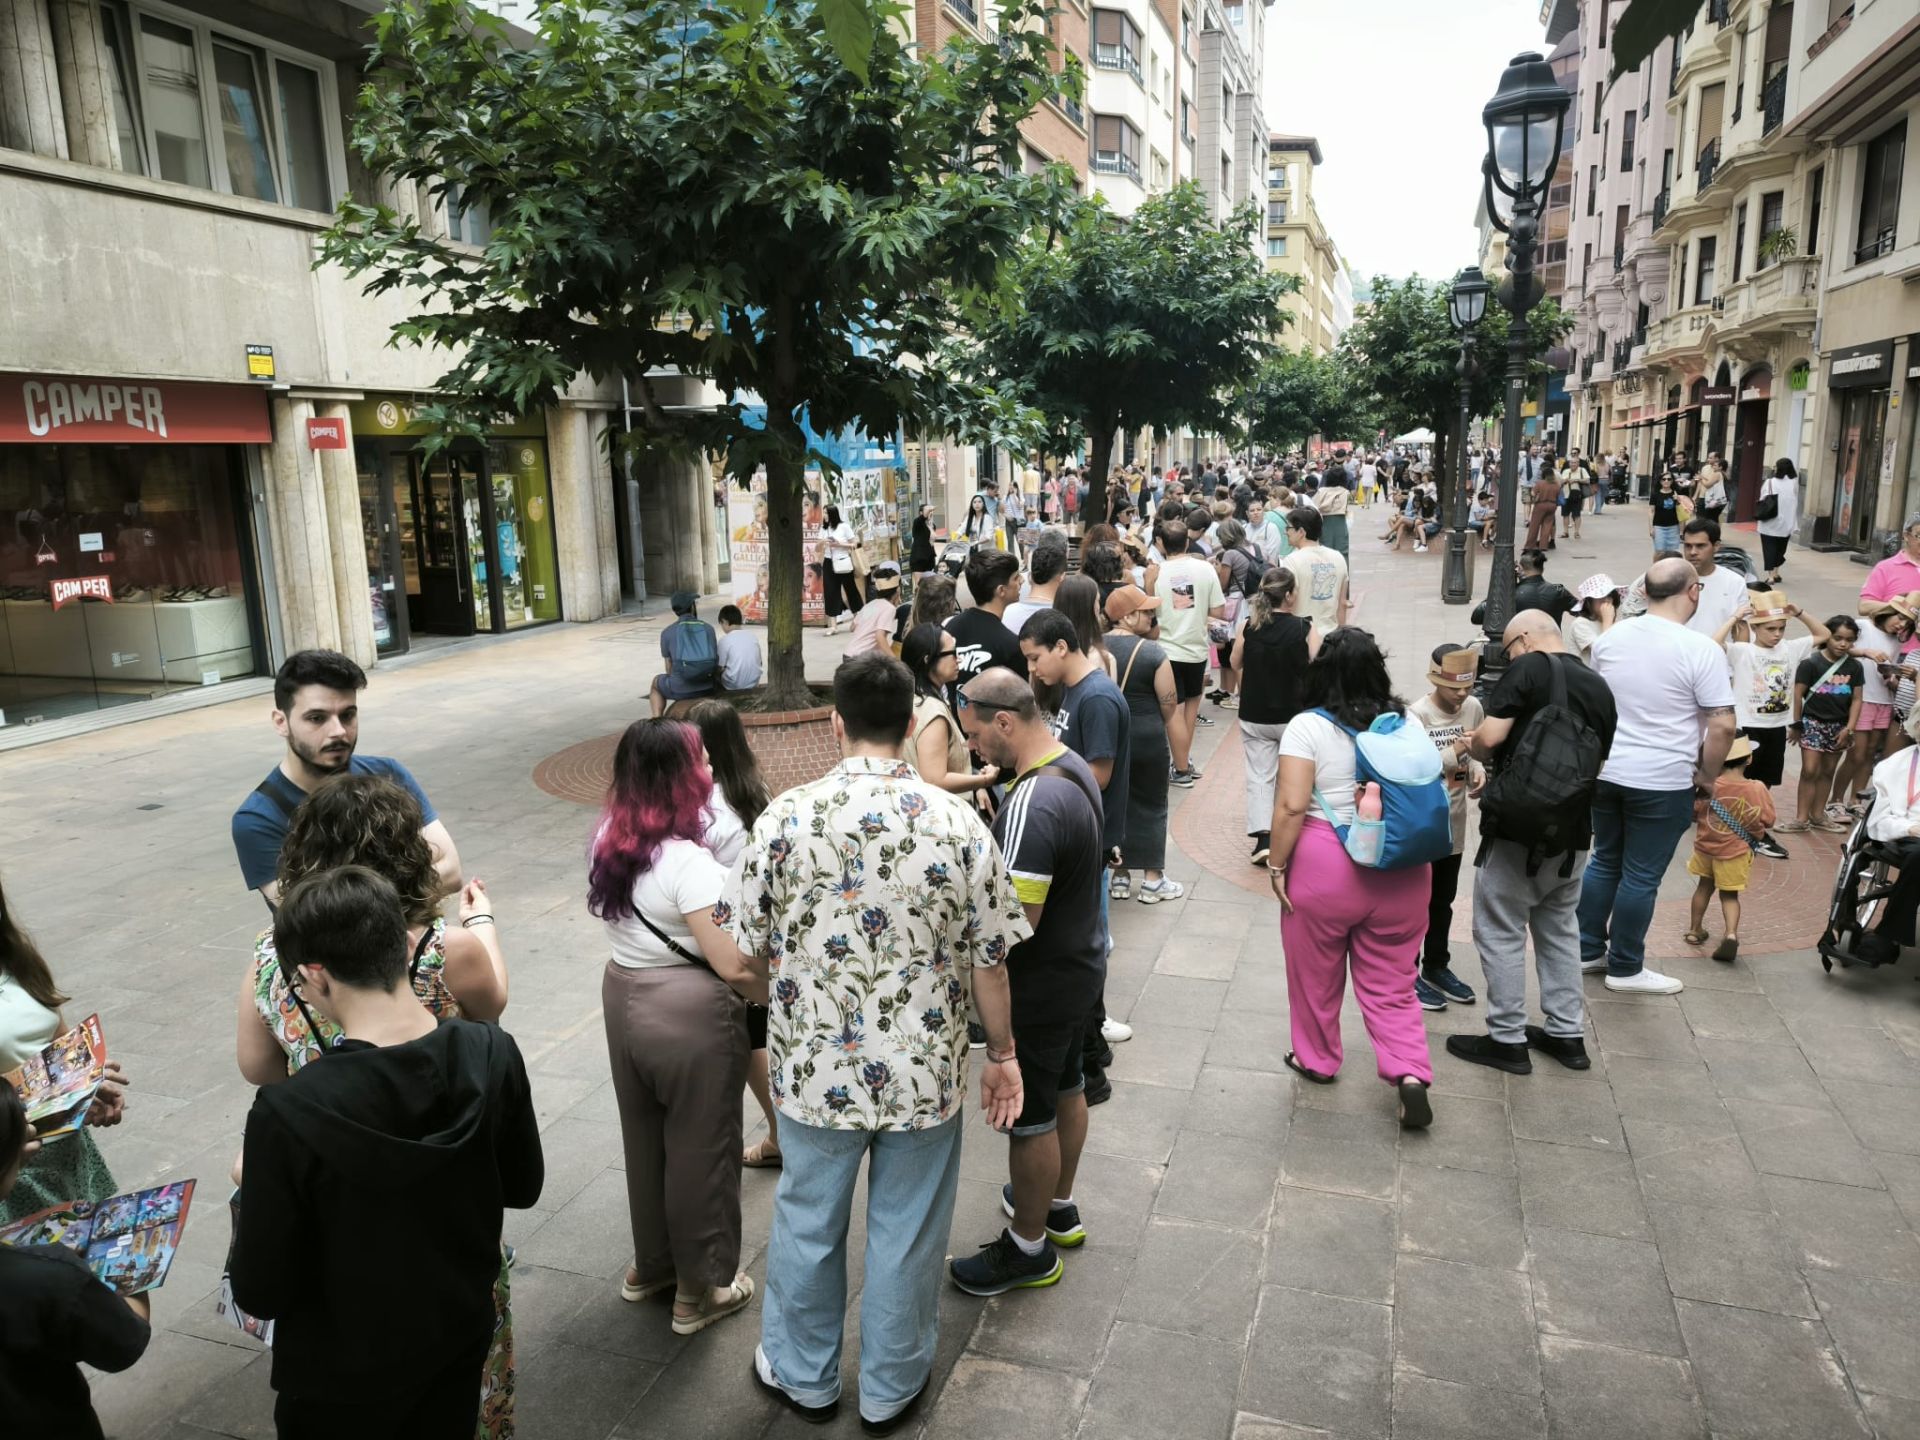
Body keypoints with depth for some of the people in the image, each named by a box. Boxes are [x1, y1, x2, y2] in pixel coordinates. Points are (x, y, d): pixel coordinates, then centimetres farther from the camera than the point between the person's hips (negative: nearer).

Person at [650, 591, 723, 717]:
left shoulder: (667, 632, -1)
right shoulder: (708, 628, 3)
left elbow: (669, 669, 4)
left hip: (680, 688, -2)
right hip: (707, 687, 2)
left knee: (656, 682, 32)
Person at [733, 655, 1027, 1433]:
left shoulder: (786, 816, -14)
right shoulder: (958, 821, -13)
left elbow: (748, 947, -5)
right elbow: (988, 960, -7)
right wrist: (1002, 1055, 7)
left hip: (815, 1069, 0)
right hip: (927, 1074, 0)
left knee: (807, 1224, 21)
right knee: (906, 1235, 18)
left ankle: (802, 1375, 43)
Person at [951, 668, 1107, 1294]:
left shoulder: (1033, 805, -32)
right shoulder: (1074, 768, 0)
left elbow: (1017, 920, -32)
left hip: (1041, 986, -10)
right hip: (1082, 965, 10)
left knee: (1030, 1116, 8)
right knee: (1066, 1087, 25)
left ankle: (1029, 1248, 27)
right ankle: (1060, 1206, 46)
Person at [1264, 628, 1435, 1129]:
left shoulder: (1307, 727, -11)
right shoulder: (1408, 722, 2)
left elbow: (1291, 806, -16)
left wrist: (1276, 866, -6)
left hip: (1325, 866, -4)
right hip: (1400, 869, 4)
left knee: (1316, 974, 16)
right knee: (1390, 983, 13)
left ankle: (1317, 1060, 31)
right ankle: (1411, 1072, 0)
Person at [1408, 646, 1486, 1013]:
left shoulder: (1474, 708, -1)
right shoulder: (1417, 715, -19)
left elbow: (1475, 753, 11)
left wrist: (1477, 772, -9)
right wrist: (1453, 753, -31)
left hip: (1454, 823, 6)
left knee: (1443, 900, 19)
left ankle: (1437, 967, 34)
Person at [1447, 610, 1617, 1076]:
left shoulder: (1528, 668, -9)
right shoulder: (1599, 687, 11)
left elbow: (1490, 736, -18)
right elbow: (1598, 760, 19)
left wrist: (1472, 746, 5)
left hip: (1517, 829, -7)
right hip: (1572, 833, 7)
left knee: (1501, 933, 4)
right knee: (1560, 930, 20)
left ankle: (1507, 1040, 10)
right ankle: (1567, 1034, 26)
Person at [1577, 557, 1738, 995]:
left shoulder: (1610, 638, 2)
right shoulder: (1701, 650, -15)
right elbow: (1722, 725, -16)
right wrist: (1707, 776, -2)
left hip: (1605, 771, 5)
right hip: (1662, 782, -5)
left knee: (1604, 861, 18)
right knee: (1640, 876, 5)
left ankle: (1587, 950, 27)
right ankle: (1625, 968, 16)